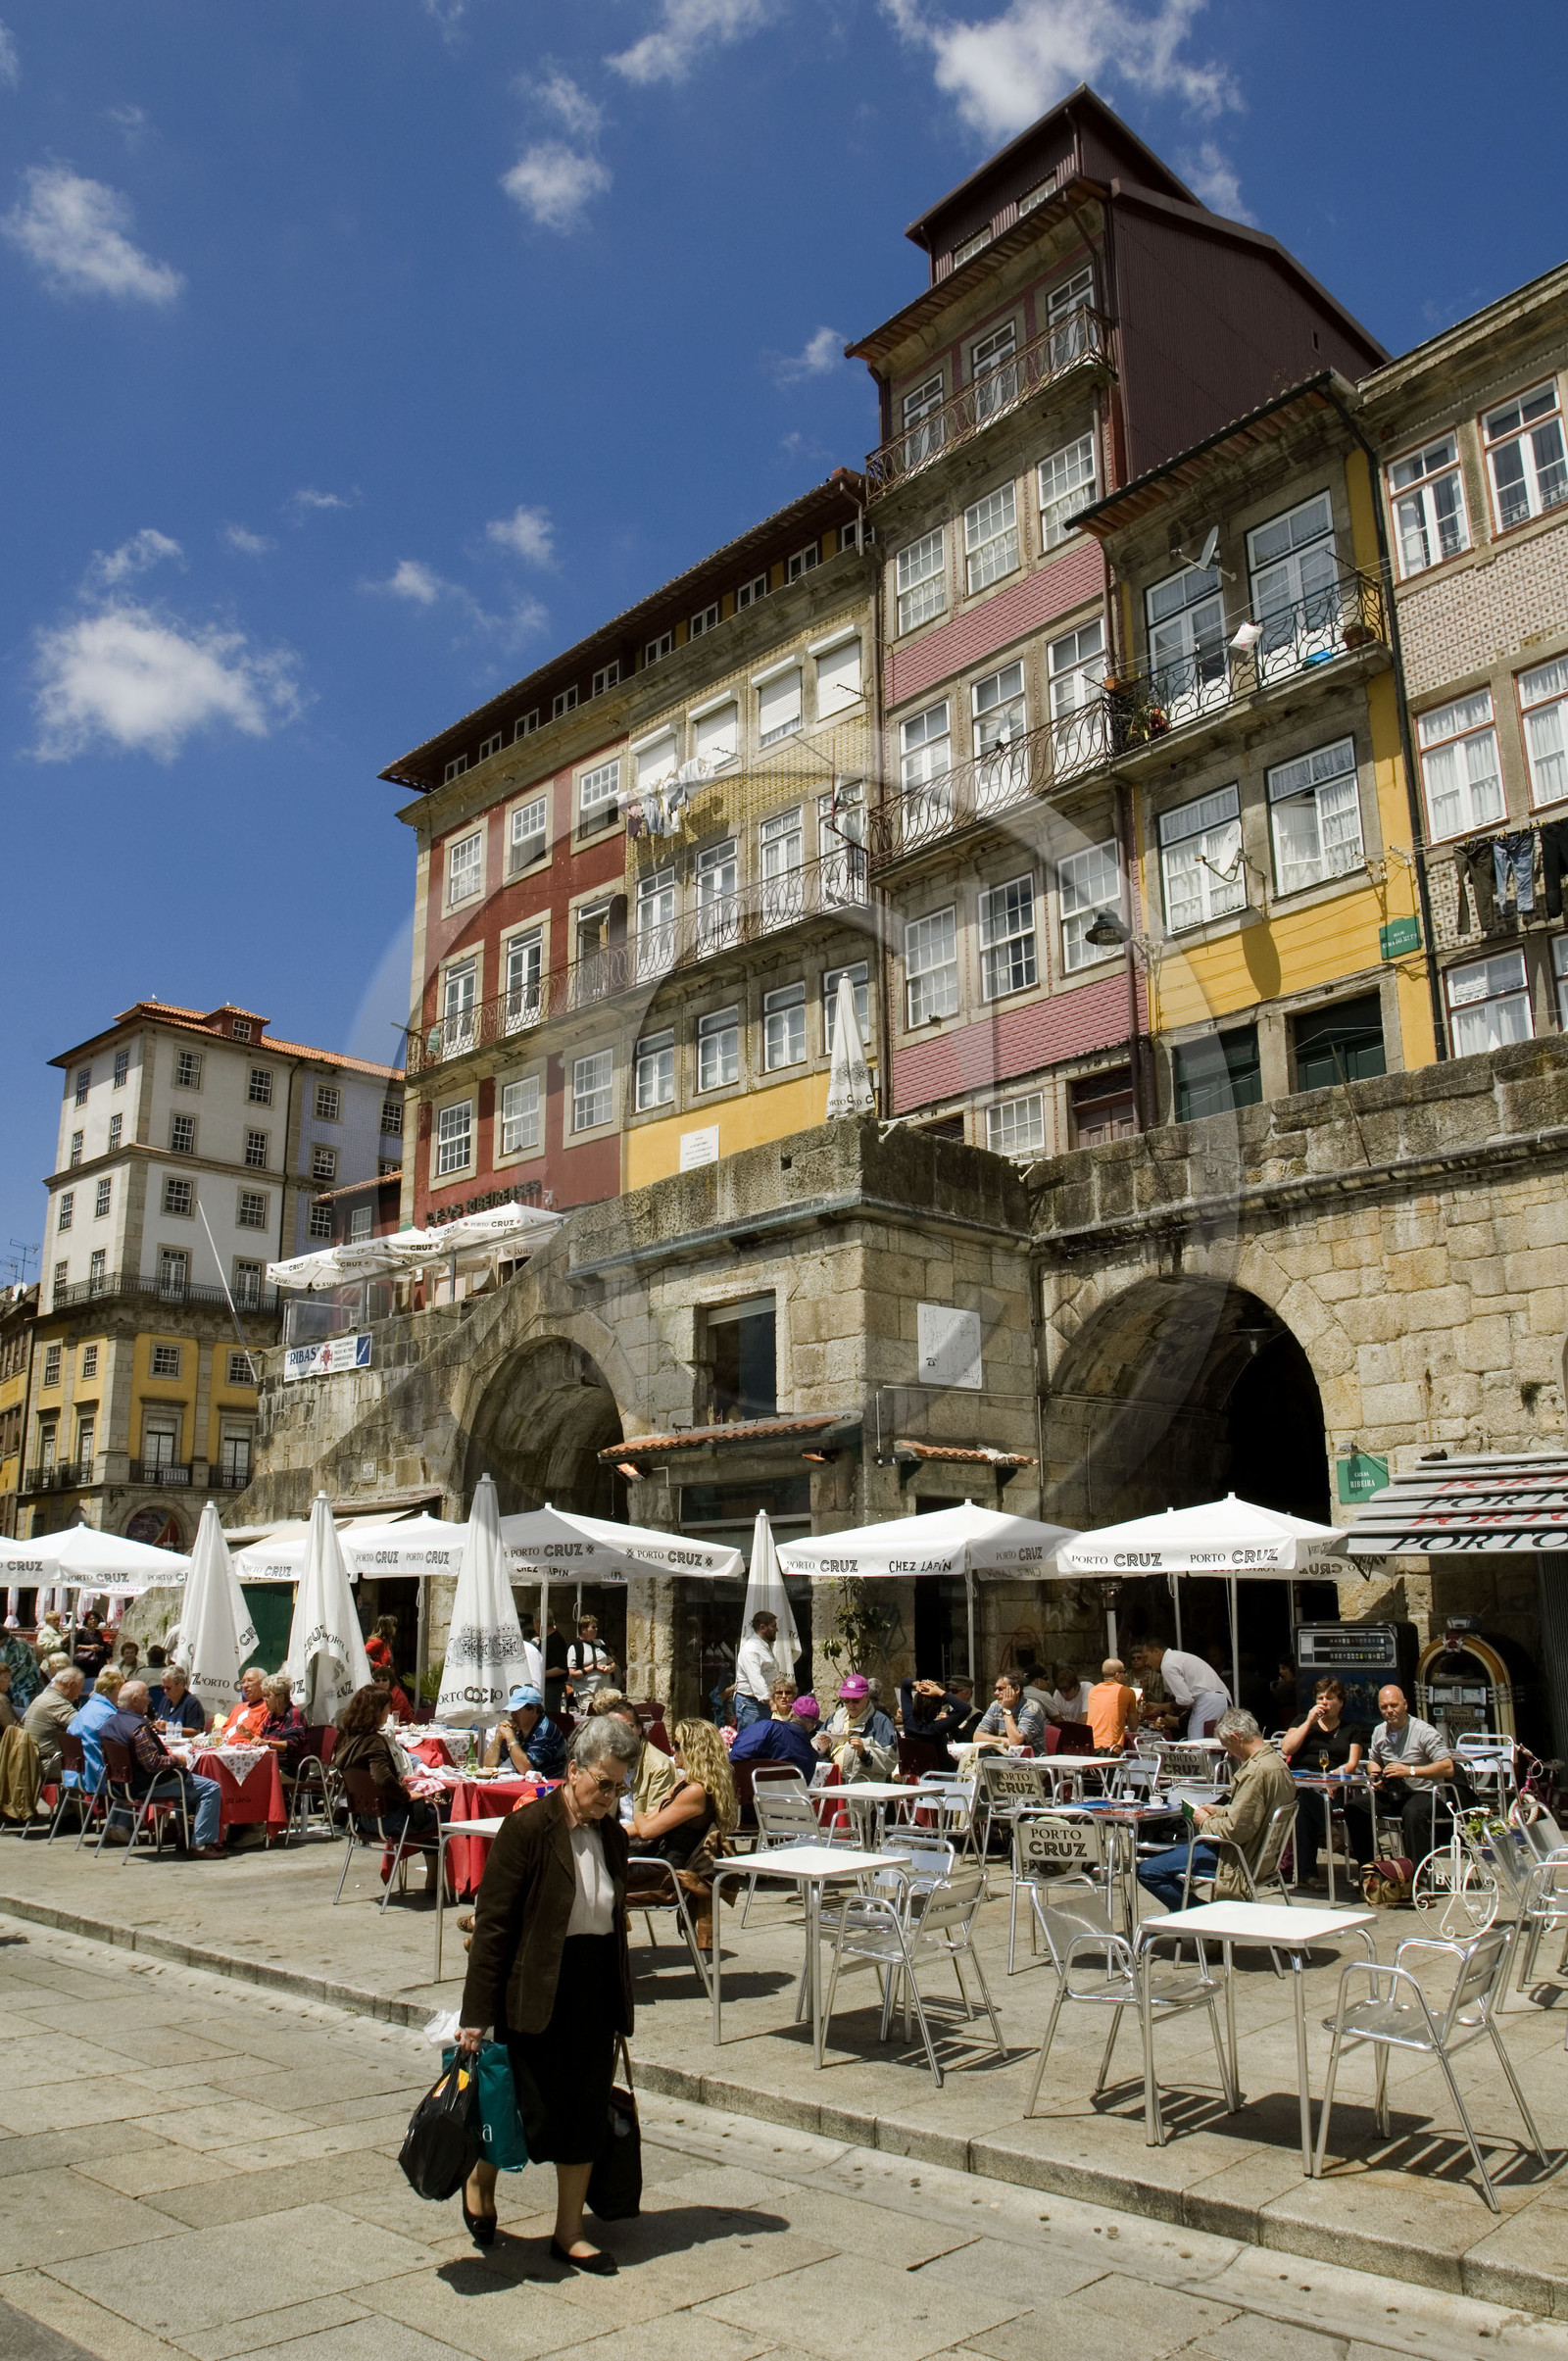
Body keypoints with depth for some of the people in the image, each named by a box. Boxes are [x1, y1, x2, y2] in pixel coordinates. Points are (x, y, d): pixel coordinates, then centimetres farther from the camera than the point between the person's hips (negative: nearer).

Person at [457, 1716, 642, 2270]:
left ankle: (569, 2234, 27)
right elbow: (492, 1925, -14)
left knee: (587, 2115, 11)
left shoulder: (612, 1836, 5)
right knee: (538, 2114, 1)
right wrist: (476, 2014, -15)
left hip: (595, 1994, 6)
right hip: (537, 1994, -6)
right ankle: (480, 2178, 32)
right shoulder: (527, 1828, -15)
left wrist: (620, 2005, 17)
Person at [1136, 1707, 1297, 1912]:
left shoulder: (1256, 1770, -26)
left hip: (1240, 1858, -11)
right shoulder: (1276, 1759, 6)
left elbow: (1235, 1830, -26)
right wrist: (1219, 1810, 14)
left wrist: (1206, 1822, -8)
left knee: (1146, 1871, -12)